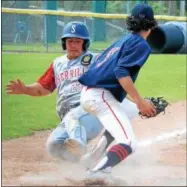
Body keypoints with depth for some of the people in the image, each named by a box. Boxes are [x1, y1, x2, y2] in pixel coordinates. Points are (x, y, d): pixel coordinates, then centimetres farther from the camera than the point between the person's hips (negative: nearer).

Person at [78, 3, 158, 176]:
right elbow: (121, 72, -17)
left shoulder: (122, 41, 22)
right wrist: (139, 101, -20)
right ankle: (95, 174, -42)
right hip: (101, 96, -9)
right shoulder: (141, 44, -3)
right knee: (129, 144, -20)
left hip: (88, 92, 9)